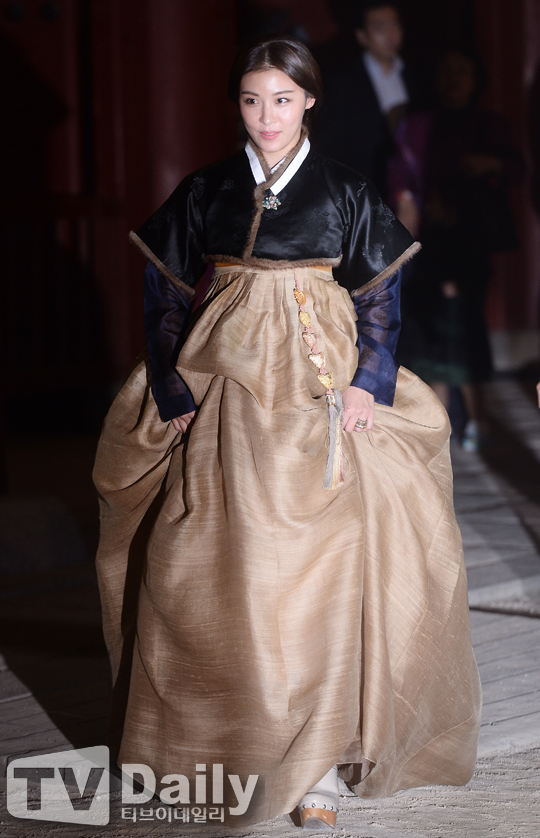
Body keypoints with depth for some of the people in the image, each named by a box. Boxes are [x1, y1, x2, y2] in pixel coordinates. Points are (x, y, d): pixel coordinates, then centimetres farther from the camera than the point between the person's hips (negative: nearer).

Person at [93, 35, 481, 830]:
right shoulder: (205, 191, 6)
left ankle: (316, 761, 0)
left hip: (319, 394, -1)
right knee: (222, 567, -1)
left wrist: (368, 386, -6)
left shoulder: (346, 192, 3)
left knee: (321, 566, -8)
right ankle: (233, 746, 12)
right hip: (226, 393, 2)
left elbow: (381, 298, 5)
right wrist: (175, 393, 0)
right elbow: (166, 291, 8)